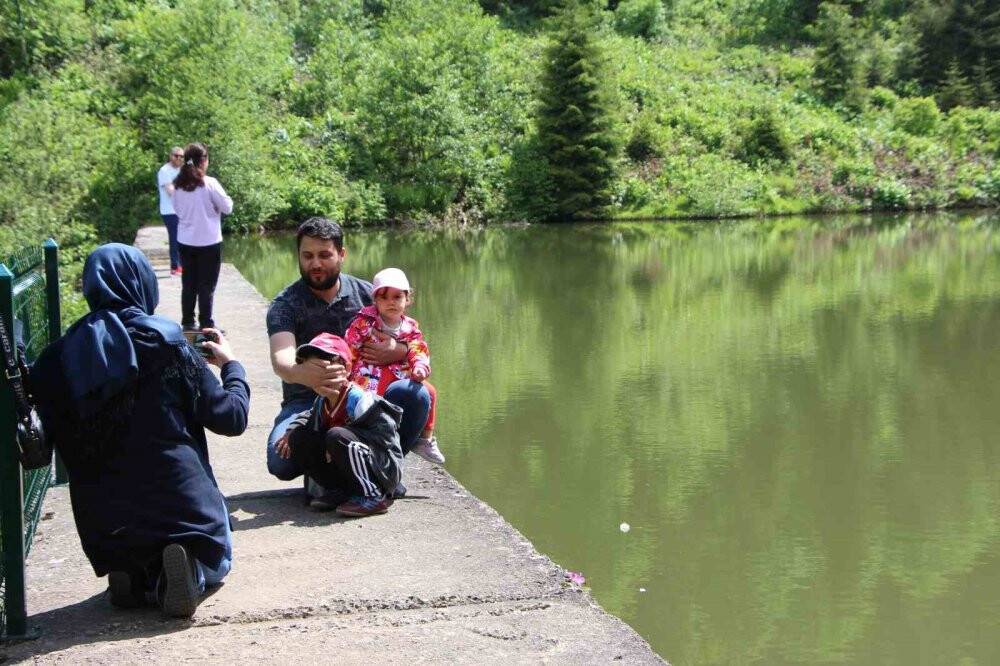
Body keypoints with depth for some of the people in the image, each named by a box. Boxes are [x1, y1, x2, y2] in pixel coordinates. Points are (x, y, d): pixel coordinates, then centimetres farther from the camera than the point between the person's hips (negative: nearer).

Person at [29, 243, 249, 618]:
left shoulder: (61, 357, -3)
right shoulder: (165, 342, -11)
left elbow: (58, 438, 10)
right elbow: (231, 418, -5)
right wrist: (230, 364, 14)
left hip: (106, 523, 3)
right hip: (179, 502, -3)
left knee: (126, 557, 36)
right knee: (215, 559, 28)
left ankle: (133, 576, -1)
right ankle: (192, 571, -8)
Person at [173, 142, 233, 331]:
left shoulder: (178, 185, 0)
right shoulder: (209, 183, -14)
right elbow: (227, 208, -8)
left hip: (185, 241, 5)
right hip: (208, 242, -5)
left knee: (188, 284, 13)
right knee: (206, 286, 2)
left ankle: (188, 322, 18)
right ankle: (206, 325, 4)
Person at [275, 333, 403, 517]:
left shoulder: (359, 400, -21)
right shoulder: (321, 403, 5)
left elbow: (384, 431, -25)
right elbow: (311, 417, 28)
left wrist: (344, 441, -23)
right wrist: (291, 430, 9)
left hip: (384, 469, -8)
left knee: (337, 436, -33)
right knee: (298, 438, 3)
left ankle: (374, 496, -19)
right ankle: (342, 491, 1)